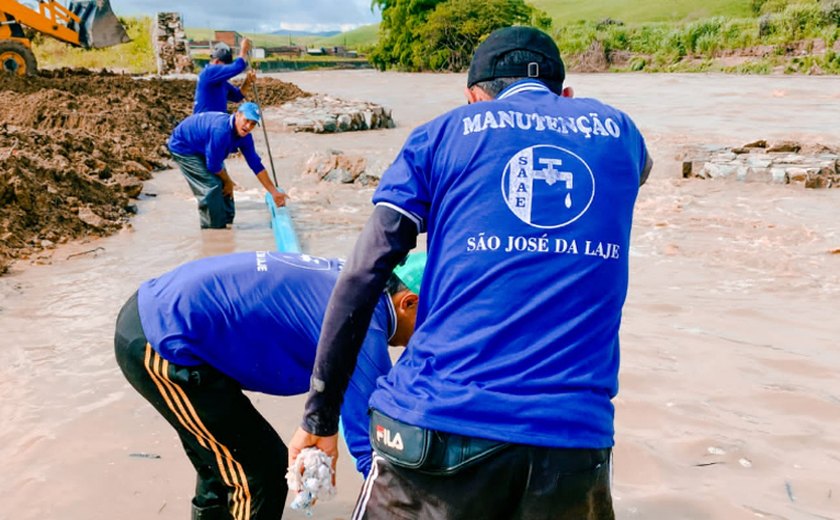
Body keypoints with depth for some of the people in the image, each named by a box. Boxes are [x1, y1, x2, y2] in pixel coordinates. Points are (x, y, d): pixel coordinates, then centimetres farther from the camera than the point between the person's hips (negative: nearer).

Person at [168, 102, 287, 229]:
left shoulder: (244, 135, -12)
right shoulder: (221, 131, -38)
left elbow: (256, 165, -6)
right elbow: (213, 165, -29)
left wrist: (274, 192, -6)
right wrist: (228, 182, -11)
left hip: (201, 148, 8)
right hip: (182, 147, -8)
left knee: (223, 184, 5)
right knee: (212, 184, -16)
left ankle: (226, 222, 20)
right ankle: (213, 228, -1)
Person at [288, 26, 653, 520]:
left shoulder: (445, 133, 6)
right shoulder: (617, 131, 14)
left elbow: (361, 278, -1)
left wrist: (320, 416, 7)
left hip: (442, 424, -1)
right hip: (575, 433, 2)